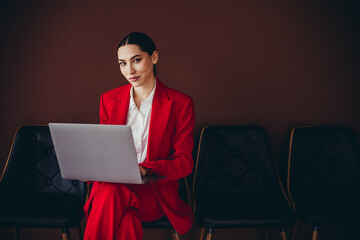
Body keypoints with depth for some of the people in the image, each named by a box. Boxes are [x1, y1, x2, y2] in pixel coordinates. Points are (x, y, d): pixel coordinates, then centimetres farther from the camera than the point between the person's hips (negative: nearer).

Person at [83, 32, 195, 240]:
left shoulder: (180, 103, -1)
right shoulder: (109, 100, 10)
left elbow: (184, 162, -2)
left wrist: (146, 169, -20)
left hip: (154, 191, -2)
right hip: (113, 183, 2)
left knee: (111, 194, -34)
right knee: (124, 220, -35)